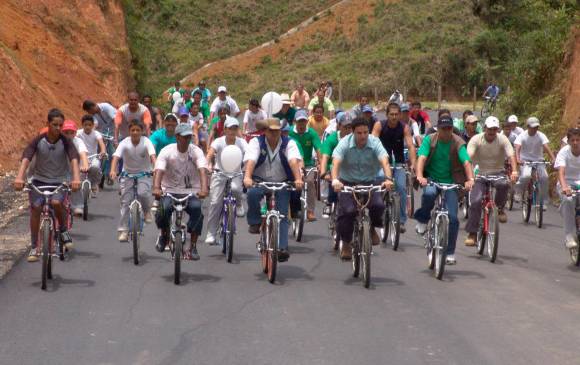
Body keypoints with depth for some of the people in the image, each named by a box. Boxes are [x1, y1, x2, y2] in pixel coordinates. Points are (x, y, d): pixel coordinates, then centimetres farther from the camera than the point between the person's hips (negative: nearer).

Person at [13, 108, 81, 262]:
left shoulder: (65, 142, -12)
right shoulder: (38, 140, -11)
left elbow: (74, 159, -27)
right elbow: (26, 158, -24)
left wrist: (76, 178, -46)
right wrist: (19, 177, -41)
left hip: (59, 181, -1)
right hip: (39, 180, 1)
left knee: (56, 202, -30)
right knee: (35, 207, -15)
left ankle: (64, 230, -1)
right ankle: (34, 247, 0)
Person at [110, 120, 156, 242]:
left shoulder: (146, 142, -13)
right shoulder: (125, 143, -13)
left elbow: (152, 156, -29)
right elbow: (116, 157, -25)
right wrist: (113, 170, -43)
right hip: (127, 174, 1)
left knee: (143, 193, -28)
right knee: (125, 202, -4)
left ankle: (147, 211, 4)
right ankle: (123, 230, 3)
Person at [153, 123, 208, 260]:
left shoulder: (196, 151, -5)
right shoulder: (167, 151, -7)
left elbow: (202, 170, -21)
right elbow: (159, 170, -21)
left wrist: (204, 188, -40)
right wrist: (156, 187, -41)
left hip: (191, 192, 1)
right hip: (169, 190, -1)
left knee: (197, 208, -29)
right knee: (164, 208, -30)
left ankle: (193, 247, -17)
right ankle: (164, 234, 6)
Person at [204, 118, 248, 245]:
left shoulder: (241, 142, -6)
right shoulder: (219, 141, -8)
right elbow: (210, 153, -24)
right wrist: (208, 165, -45)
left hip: (235, 174, 0)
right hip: (220, 173, 0)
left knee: (235, 188, -34)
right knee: (215, 202, -9)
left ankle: (239, 204, 1)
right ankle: (211, 233, -1)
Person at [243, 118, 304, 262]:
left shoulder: (288, 143, -6)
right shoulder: (256, 142, -7)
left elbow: (294, 161, -23)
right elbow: (250, 160, -24)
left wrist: (298, 179, -41)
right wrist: (247, 177, -43)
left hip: (282, 184, 1)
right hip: (260, 181, -1)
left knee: (282, 216, -9)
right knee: (252, 193, -33)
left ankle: (282, 248, -9)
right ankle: (255, 222, -11)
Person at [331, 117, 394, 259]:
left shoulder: (374, 142, -13)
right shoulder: (345, 143, -15)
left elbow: (384, 161, -27)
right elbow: (336, 162, -29)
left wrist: (388, 178, -46)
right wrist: (335, 180, -48)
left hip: (369, 182, 1)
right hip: (348, 183, -1)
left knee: (379, 205, -23)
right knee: (347, 211, -19)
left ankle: (372, 228, 10)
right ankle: (346, 243, 5)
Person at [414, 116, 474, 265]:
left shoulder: (458, 143, -9)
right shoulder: (429, 140, -7)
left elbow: (466, 162, -22)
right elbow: (422, 157, -20)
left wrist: (470, 179, -40)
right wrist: (419, 176, -38)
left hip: (450, 182, 1)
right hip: (431, 179, -1)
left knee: (452, 218, -7)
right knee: (429, 193, -37)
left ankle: (450, 253, 10)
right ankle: (423, 219, -6)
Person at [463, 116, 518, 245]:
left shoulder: (503, 139, -8)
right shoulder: (476, 139, -11)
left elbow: (511, 156, -21)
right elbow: (468, 157, -23)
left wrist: (514, 171, -40)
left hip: (498, 172, 0)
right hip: (481, 173, 0)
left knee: (503, 184, -35)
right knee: (475, 201, -17)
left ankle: (499, 208, -6)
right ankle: (472, 233, -7)